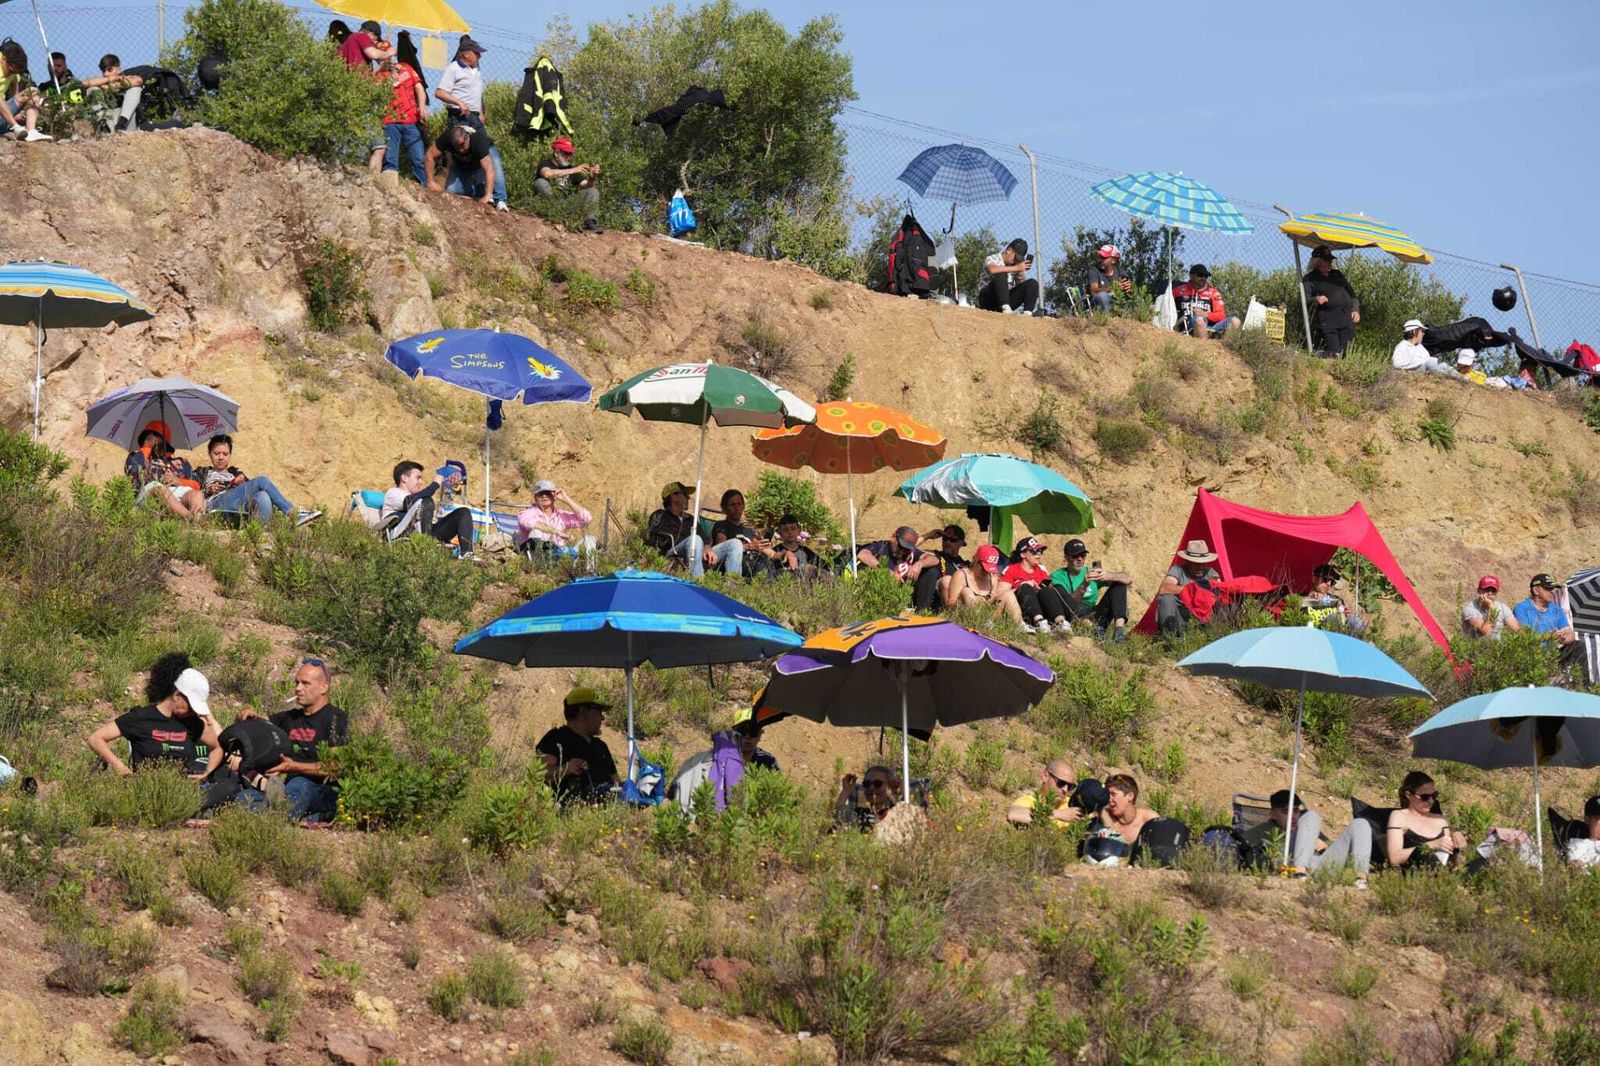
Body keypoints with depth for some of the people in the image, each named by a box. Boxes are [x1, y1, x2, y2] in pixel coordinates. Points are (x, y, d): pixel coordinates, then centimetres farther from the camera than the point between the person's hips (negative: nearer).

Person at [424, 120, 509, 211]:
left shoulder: (478, 140, -44)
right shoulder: (446, 138, -37)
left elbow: (489, 170, -52)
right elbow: (429, 157, -27)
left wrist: (487, 195, -61)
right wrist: (431, 182, -32)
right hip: (460, 162, 3)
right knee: (451, 190, -15)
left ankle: (499, 201, -23)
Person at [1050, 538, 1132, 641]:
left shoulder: (1091, 572, 15)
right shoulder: (1058, 575, 6)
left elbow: (1129, 579, 4)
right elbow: (1069, 604, -11)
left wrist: (1110, 576, -17)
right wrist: (1084, 585, -26)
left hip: (1093, 617, 3)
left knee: (1119, 583, -2)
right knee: (1058, 589, -25)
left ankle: (1119, 628, -26)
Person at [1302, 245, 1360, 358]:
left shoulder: (1337, 274, 26)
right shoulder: (1310, 279, 9)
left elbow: (1351, 293, 28)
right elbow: (1305, 300, -3)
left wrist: (1356, 310, 11)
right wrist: (1316, 299, -24)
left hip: (1347, 316, 5)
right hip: (1327, 318, -5)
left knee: (1345, 353, -9)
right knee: (1334, 354, -15)